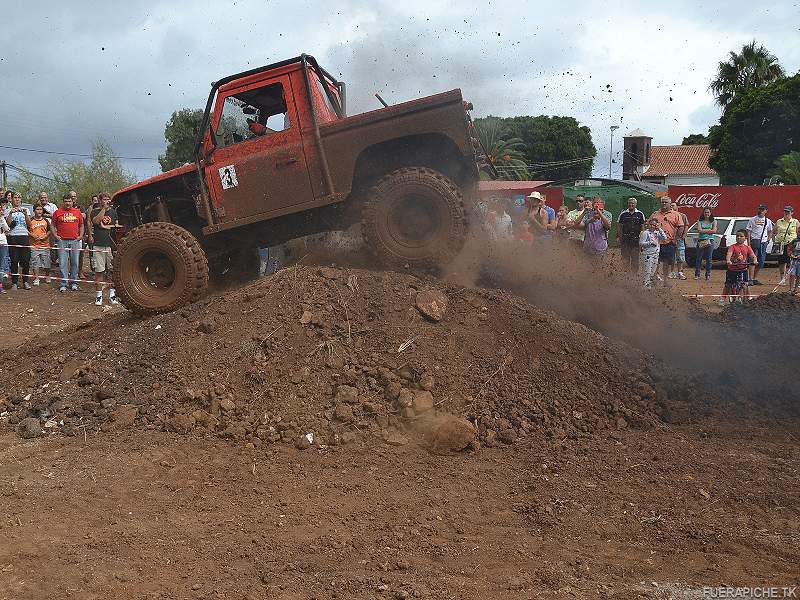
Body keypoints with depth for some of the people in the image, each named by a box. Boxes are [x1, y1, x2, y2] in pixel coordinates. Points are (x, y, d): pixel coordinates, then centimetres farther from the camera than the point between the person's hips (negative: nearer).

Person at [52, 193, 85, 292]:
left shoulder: (78, 212, 10)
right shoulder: (58, 212, 5)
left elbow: (81, 225, 18)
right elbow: (53, 225, 12)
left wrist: (81, 235, 6)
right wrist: (55, 235, 1)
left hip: (75, 240, 2)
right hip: (62, 241, -2)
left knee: (75, 263, 6)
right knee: (63, 263, -3)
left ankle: (73, 282, 16)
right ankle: (64, 284, 1)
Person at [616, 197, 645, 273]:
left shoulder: (640, 214, 6)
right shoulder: (623, 214, 8)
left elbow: (642, 227, 7)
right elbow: (619, 226, 10)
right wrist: (618, 237, 2)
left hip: (636, 239, -1)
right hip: (625, 240, 1)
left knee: (635, 259, 3)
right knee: (625, 258, 4)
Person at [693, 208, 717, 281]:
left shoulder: (713, 221, 11)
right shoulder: (700, 221, 10)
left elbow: (714, 231, -4)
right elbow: (699, 230, -6)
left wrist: (703, 230, -5)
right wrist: (709, 230, -6)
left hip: (710, 241, 0)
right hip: (701, 241, 0)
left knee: (709, 258, 1)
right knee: (699, 258, -2)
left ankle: (708, 274, 7)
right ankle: (697, 274, 3)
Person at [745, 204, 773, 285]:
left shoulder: (768, 221, 15)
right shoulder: (752, 220, 2)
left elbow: (770, 232, 27)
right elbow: (748, 232, -1)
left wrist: (768, 240, 10)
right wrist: (749, 243, -10)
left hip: (764, 242, 5)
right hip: (755, 241, -5)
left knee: (761, 262, 5)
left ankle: (755, 279, 14)